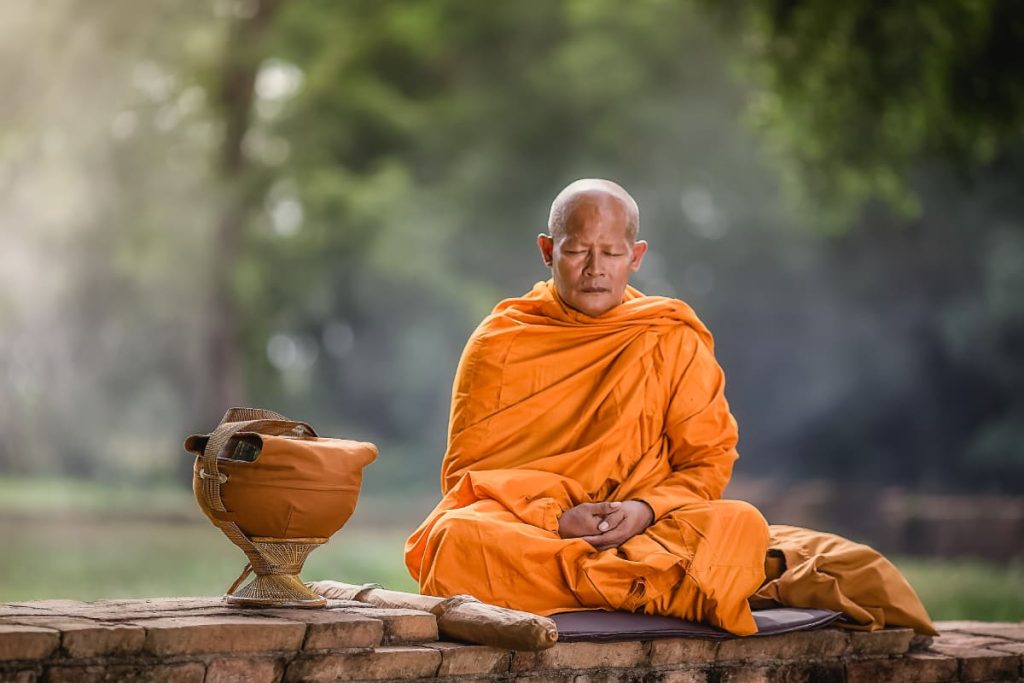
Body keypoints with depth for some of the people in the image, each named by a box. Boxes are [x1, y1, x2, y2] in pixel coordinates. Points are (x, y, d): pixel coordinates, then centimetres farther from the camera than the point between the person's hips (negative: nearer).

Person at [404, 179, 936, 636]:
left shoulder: (674, 339, 9)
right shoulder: (499, 343, 7)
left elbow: (708, 462, 6)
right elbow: (469, 468, 2)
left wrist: (646, 511, -15)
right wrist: (554, 518, -16)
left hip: (637, 529, 1)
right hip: (521, 525, 0)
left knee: (740, 525, -28)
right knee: (459, 539, -37)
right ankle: (668, 588, -34)